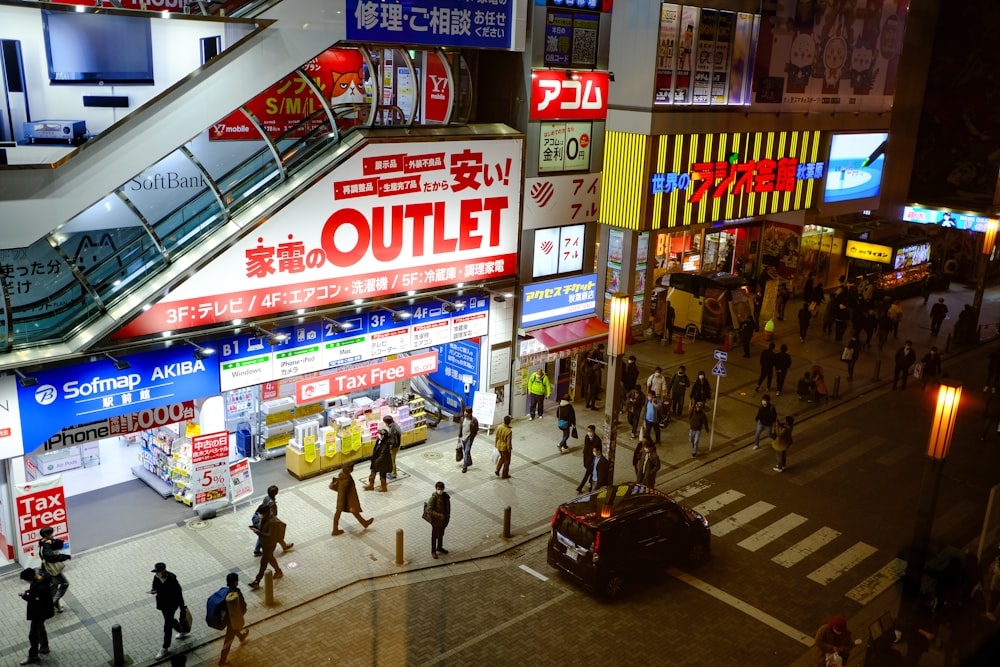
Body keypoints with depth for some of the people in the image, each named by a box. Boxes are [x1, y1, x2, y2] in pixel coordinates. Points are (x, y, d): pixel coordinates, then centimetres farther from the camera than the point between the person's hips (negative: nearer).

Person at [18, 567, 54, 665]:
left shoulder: (41, 586, -36)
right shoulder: (39, 579, -6)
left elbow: (38, 602, -33)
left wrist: (25, 596, -26)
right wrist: (27, 592, -5)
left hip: (38, 614, -10)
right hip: (39, 612, 10)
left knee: (33, 635, 7)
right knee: (40, 629, 28)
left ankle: (32, 656, 24)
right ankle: (44, 647, 47)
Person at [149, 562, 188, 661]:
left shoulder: (172, 580, -28)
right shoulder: (156, 578, -12)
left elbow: (179, 593, -18)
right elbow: (155, 587, 7)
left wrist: (182, 608, -11)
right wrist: (152, 590, -19)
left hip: (171, 605, -7)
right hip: (162, 603, 7)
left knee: (167, 626, 1)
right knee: (170, 621, 25)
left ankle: (165, 649, 16)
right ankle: (182, 630, 53)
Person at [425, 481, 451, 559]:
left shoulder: (446, 496, -6)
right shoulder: (433, 498, -26)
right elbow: (429, 510, -26)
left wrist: (448, 515, 11)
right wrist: (439, 515, -31)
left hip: (444, 520, 6)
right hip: (436, 520, -6)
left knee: (441, 534, 24)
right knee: (434, 536, 10)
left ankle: (439, 548, 45)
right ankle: (433, 551, 26)